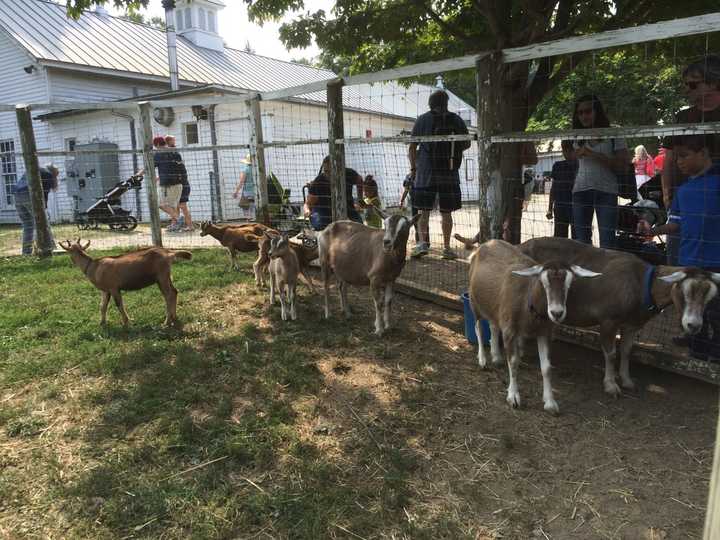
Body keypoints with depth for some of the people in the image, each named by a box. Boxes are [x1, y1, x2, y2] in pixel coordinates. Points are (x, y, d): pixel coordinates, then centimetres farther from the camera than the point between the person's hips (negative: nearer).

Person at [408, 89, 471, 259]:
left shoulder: (422, 120, 1)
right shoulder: (457, 120, 6)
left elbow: (412, 148, -1)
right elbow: (467, 144, 15)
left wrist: (413, 168, 11)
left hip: (426, 172, -2)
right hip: (450, 173, 2)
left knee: (424, 211, 4)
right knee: (446, 212, 7)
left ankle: (424, 243, -8)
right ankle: (446, 248, 10)